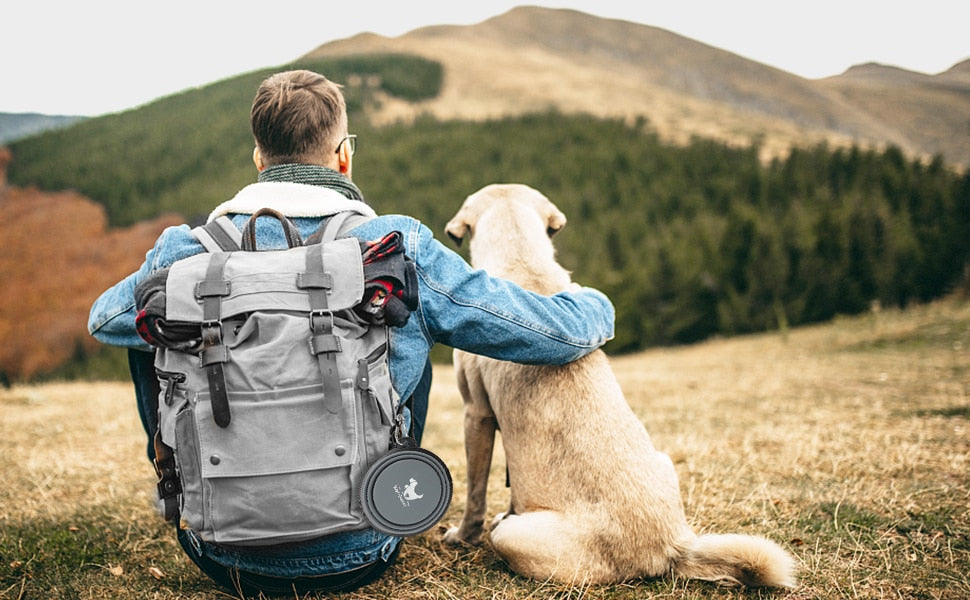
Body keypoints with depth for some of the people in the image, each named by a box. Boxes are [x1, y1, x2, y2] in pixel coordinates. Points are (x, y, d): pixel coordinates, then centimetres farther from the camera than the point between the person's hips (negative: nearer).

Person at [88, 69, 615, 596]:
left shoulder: (187, 251, -8)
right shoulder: (398, 249, -12)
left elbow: (102, 320, 16)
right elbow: (564, 333, -5)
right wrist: (593, 304, 19)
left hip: (223, 553, 1)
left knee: (148, 330, 18)